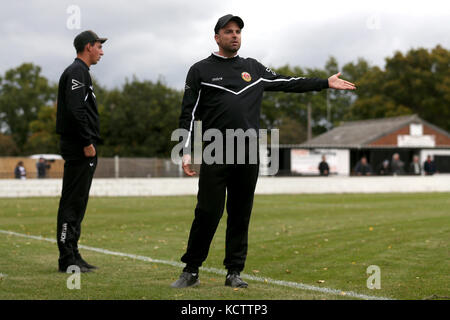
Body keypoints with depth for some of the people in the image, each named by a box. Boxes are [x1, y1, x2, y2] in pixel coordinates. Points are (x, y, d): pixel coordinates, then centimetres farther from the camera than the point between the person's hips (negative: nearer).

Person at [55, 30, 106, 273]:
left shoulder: (81, 72, 23)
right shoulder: (76, 72, -10)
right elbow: (75, 110, -21)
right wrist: (87, 143, -21)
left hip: (82, 151, 11)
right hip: (79, 149, -11)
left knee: (77, 203, 12)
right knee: (72, 202, -9)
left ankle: (72, 256, 17)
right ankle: (67, 259, -8)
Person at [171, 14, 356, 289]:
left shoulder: (253, 68, 16)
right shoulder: (201, 70, 5)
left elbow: (287, 83, 20)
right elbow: (188, 114, 1)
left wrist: (326, 83, 16)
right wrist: (187, 152, -8)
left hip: (248, 155, 4)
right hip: (215, 154, -4)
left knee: (241, 215, 6)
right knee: (208, 213, -7)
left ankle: (234, 272, 15)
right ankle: (191, 271, 5)